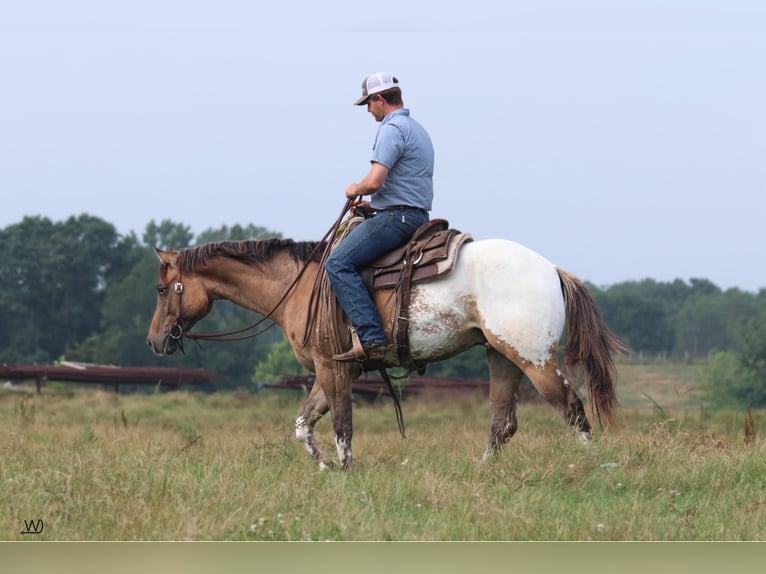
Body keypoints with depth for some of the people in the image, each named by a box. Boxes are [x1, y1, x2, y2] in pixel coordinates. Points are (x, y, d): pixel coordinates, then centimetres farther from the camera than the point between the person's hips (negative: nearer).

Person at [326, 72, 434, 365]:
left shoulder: (392, 129, -13)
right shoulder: (417, 129, 21)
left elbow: (374, 182, -23)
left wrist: (355, 190, -2)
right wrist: (374, 204, 26)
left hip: (396, 218, -11)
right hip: (417, 217, 11)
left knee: (339, 263, -19)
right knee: (347, 260, 27)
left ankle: (372, 340, -30)